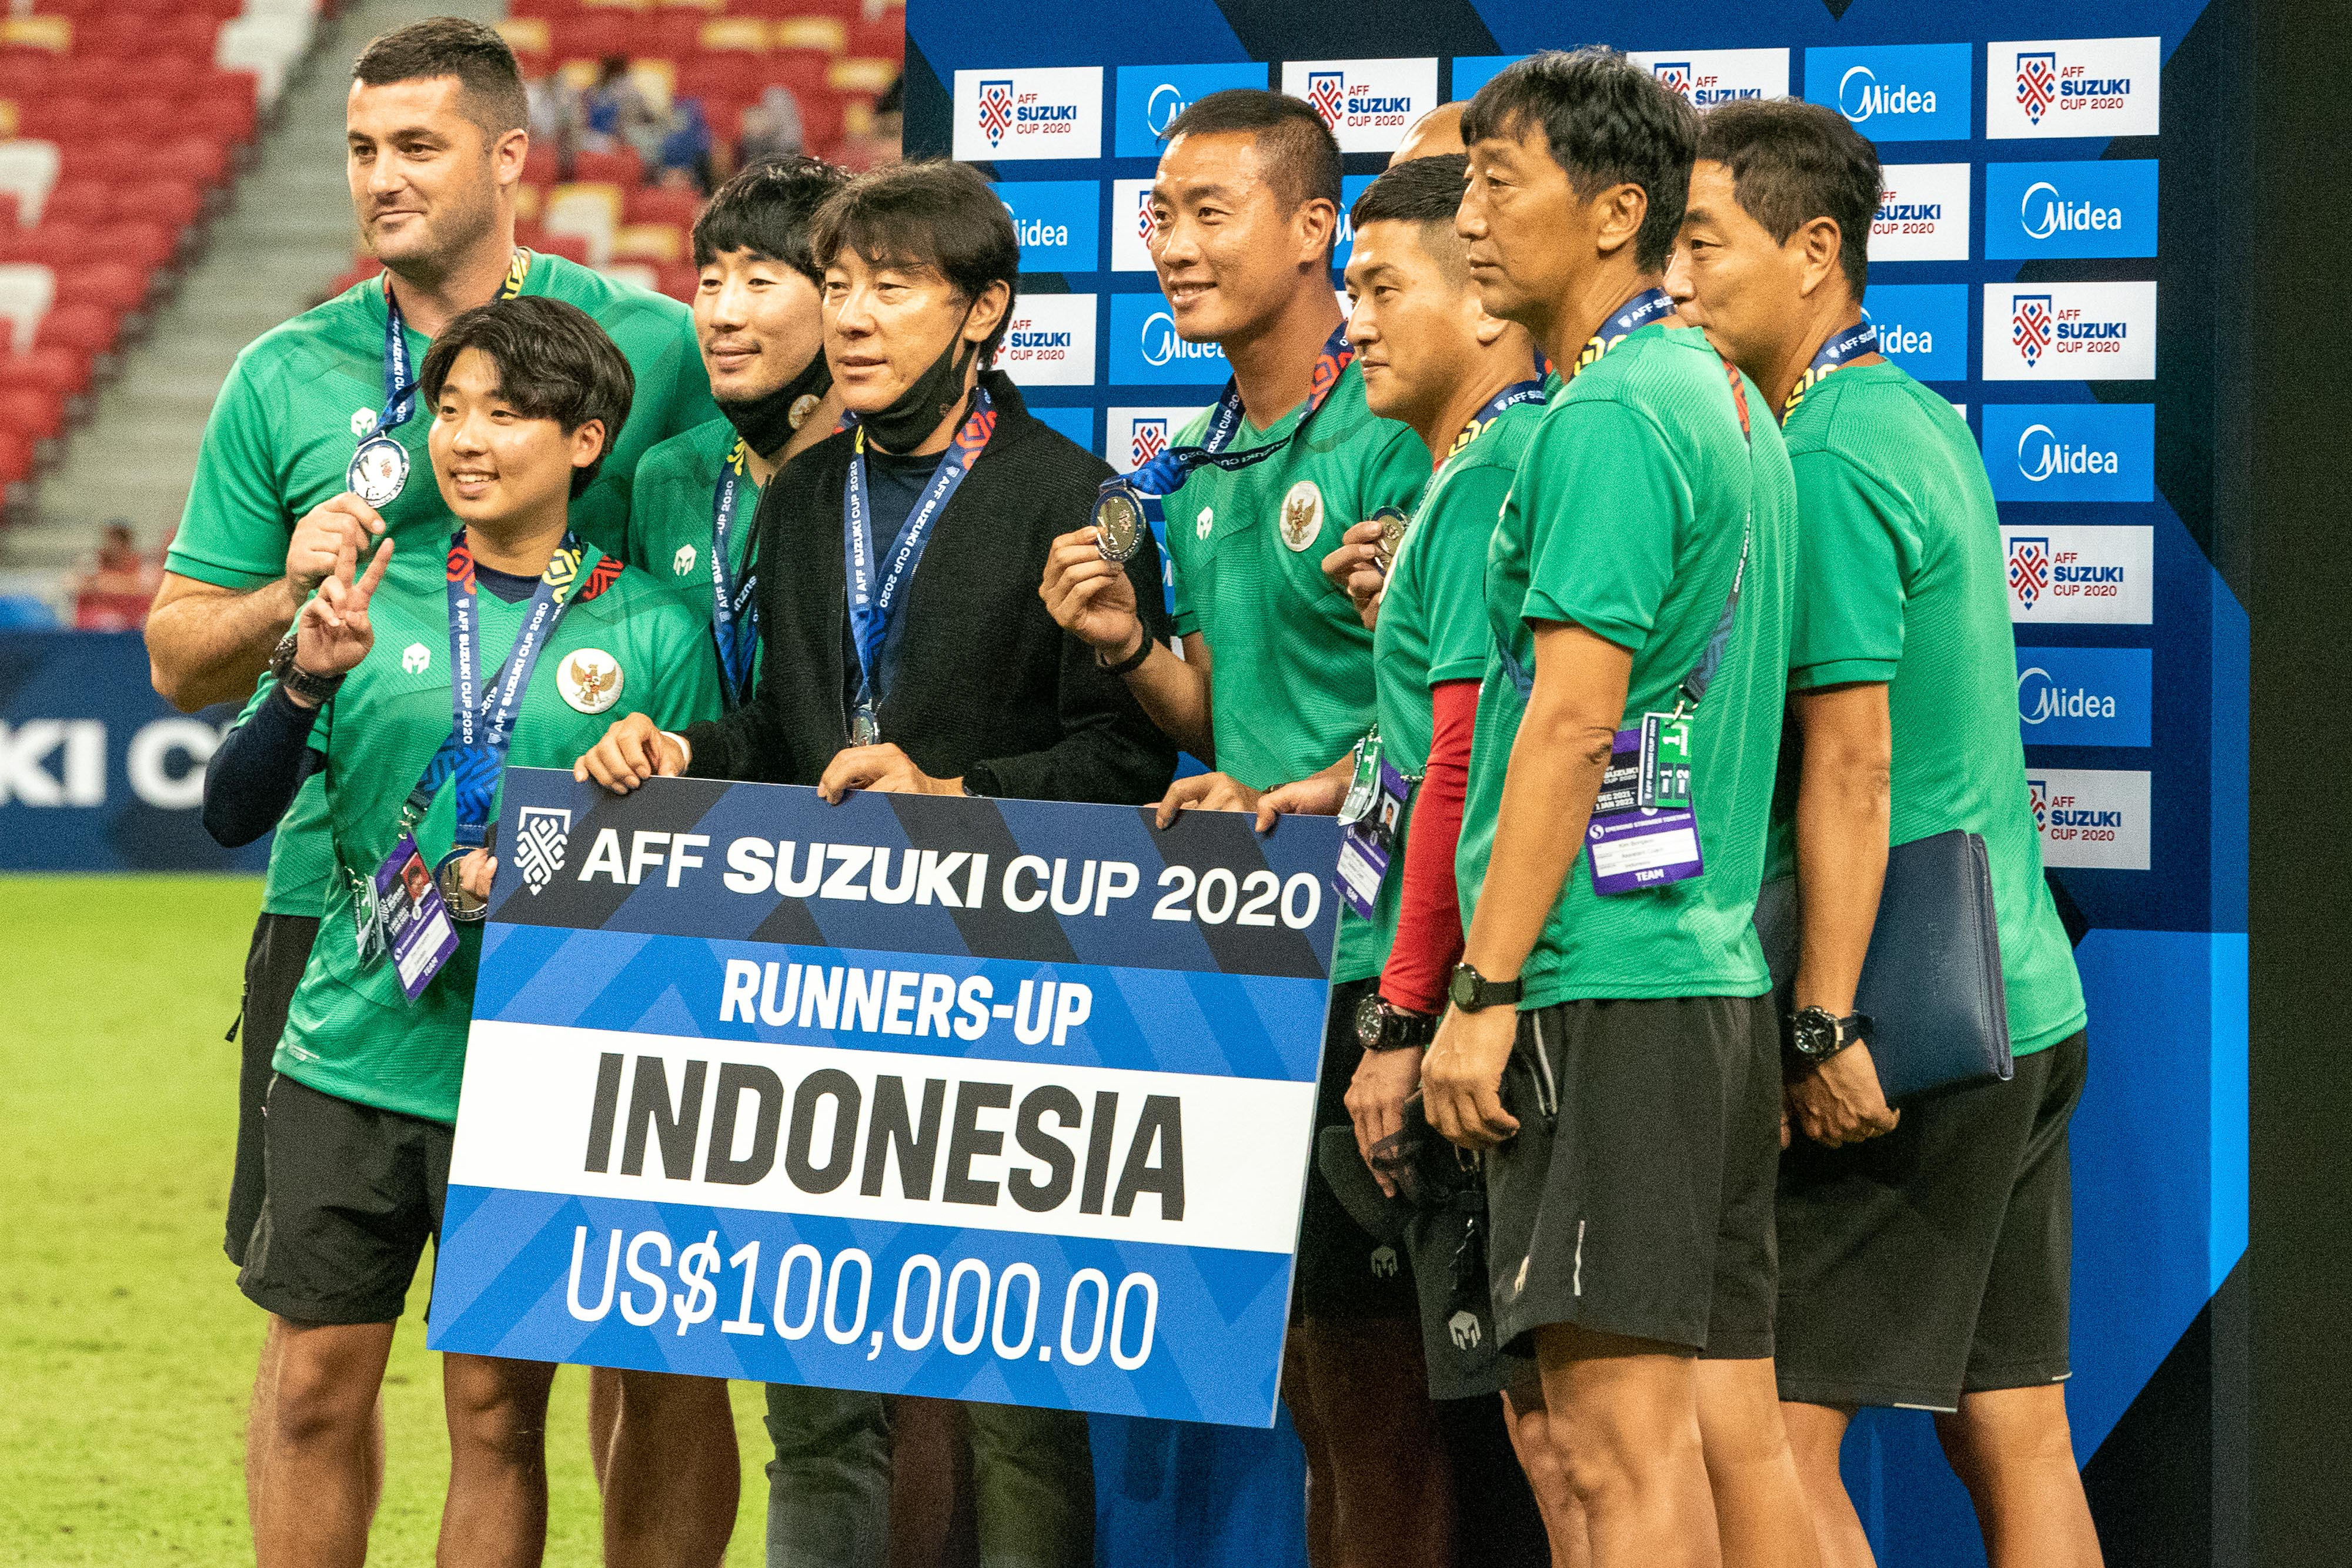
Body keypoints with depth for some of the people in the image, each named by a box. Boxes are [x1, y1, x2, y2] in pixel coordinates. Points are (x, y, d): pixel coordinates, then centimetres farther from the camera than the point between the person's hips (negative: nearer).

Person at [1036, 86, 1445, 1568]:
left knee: (1373, 1389, -7)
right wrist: (1131, 644, 3)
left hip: (1372, 961, -9)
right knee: (1312, 1391, 13)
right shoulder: (1200, 473, 17)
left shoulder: (1392, 431, -10)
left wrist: (1298, 806, -23)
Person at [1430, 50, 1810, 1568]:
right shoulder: (1728, 401, 18)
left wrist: (1482, 990, -16)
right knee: (1736, 1428, 8)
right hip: (1720, 973, 10)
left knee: (1623, 1435, -9)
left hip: (1608, 981, -10)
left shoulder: (1611, 413, -12)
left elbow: (1573, 716, -18)